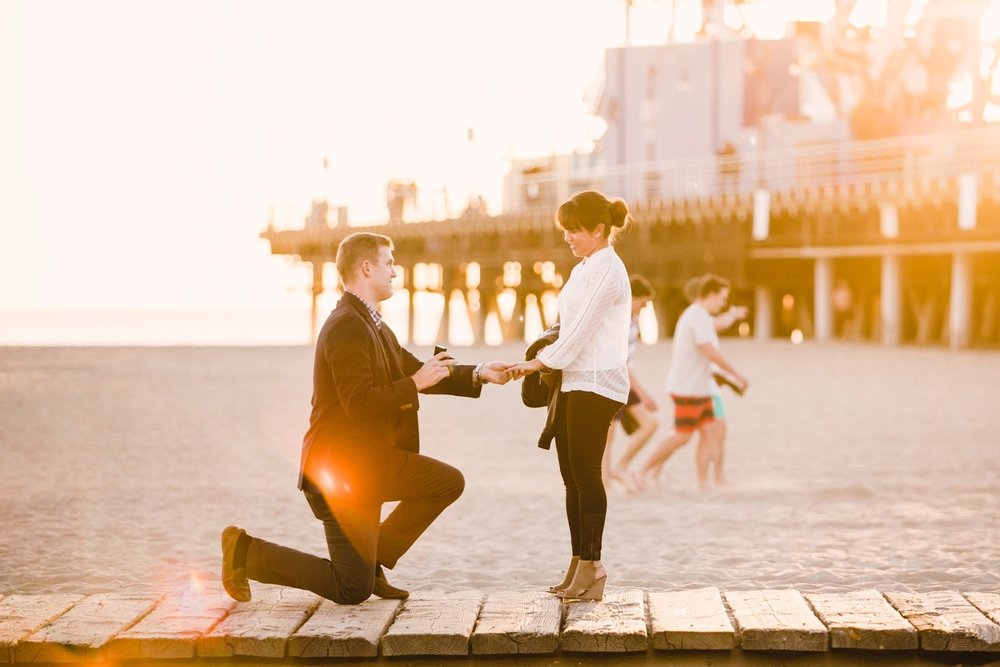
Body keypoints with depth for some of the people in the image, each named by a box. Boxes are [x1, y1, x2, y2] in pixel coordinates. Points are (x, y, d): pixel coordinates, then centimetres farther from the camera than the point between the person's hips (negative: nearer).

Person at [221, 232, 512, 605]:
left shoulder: (373, 326, 12)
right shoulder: (346, 327, -20)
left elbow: (414, 371, 16)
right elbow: (360, 403, -27)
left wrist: (478, 375, 8)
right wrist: (415, 383, -17)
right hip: (341, 471, -10)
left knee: (449, 483, 14)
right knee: (353, 591, -4)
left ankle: (372, 559, 16)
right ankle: (246, 552, 4)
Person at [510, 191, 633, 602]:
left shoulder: (607, 270, -11)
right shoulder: (583, 269, 19)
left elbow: (580, 330, -15)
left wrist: (539, 363, -10)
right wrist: (548, 362, 7)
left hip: (596, 383, -9)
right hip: (573, 382, 9)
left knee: (586, 474, -8)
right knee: (572, 476, 8)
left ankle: (591, 567, -5)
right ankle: (578, 565, 11)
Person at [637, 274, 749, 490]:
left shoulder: (692, 315, 18)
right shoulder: (700, 317, -15)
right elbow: (710, 352, -23)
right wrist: (737, 375, -18)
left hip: (699, 388, 10)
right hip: (688, 389, -10)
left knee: (710, 432, 4)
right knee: (682, 436, -7)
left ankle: (703, 481, 1)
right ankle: (645, 470, 3)